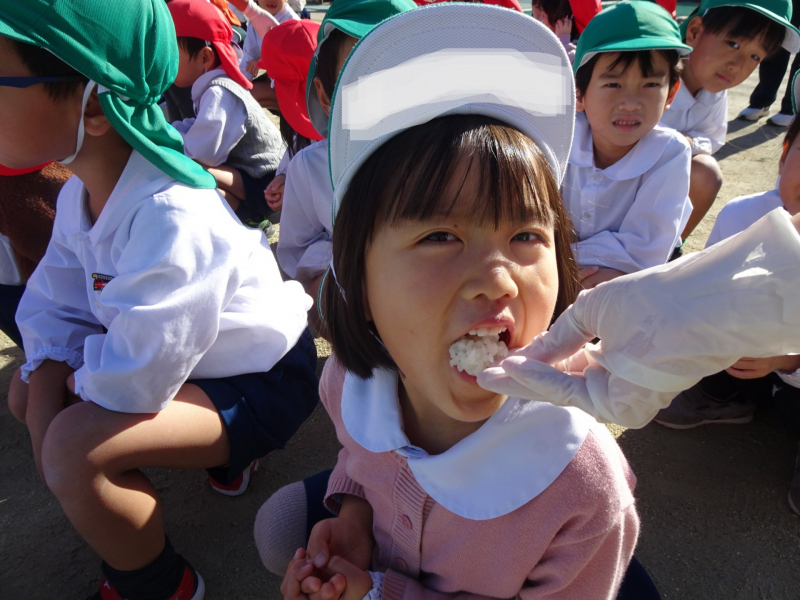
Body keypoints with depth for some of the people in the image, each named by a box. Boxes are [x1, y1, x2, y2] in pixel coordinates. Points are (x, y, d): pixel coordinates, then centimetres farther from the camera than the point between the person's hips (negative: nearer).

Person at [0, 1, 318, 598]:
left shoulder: (172, 218, -33)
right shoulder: (80, 193, -3)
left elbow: (134, 385, -29)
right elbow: (51, 312, 4)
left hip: (263, 382, -9)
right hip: (196, 360, 9)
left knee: (75, 445, -26)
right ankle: (219, 450, 16)